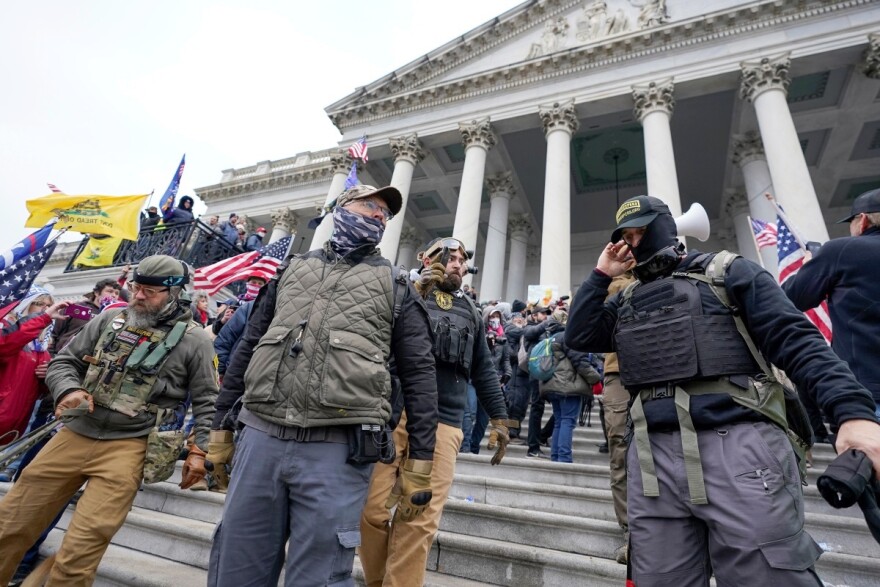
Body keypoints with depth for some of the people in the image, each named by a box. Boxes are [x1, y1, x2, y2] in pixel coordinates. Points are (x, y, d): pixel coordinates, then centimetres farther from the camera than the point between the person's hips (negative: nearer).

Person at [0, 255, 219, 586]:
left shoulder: (193, 340, -5)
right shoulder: (110, 320, 8)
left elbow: (207, 401, -2)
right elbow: (64, 361, 15)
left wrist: (199, 450, -9)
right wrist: (69, 390, -7)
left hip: (128, 446, -5)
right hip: (75, 434, 5)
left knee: (78, 553, -5)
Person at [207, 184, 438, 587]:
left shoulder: (396, 287, 7)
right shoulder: (292, 269, 16)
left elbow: (419, 375, 3)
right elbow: (247, 349, 18)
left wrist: (419, 463, -2)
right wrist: (221, 427, 15)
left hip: (338, 449, -3)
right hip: (260, 438, 3)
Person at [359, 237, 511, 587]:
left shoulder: (471, 314, 20)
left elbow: (484, 371, 21)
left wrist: (499, 418, 15)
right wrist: (415, 293, -9)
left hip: (443, 424, 2)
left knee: (419, 520, -4)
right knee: (371, 509, 2)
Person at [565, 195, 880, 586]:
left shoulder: (727, 273, 7)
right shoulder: (626, 302, 20)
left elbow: (795, 339, -2)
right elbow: (578, 337, 9)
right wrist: (601, 275, 10)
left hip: (737, 445, -4)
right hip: (654, 457, 4)